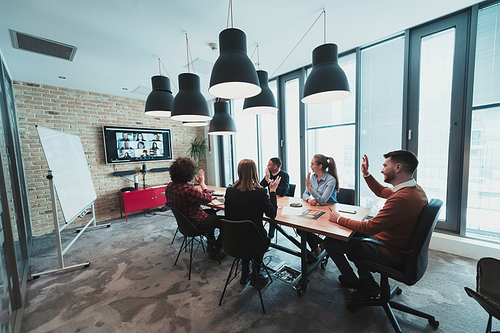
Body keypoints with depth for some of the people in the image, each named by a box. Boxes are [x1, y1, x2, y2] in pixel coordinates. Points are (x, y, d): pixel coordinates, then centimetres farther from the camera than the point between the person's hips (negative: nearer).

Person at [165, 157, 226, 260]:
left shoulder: (169, 186, -6)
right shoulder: (188, 190, -36)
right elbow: (208, 198, -21)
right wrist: (202, 183, -10)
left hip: (183, 220, 9)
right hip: (196, 224, -9)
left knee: (211, 212, 30)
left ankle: (211, 243, 42)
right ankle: (215, 250, 21)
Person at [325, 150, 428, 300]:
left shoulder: (402, 198, -34)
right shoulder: (415, 188, -1)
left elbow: (368, 228, -29)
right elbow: (380, 191, 17)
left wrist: (339, 219, -17)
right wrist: (366, 174, 10)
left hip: (389, 254, -10)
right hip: (399, 247, 10)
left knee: (329, 242, -4)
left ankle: (353, 281, 25)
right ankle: (367, 281, 23)